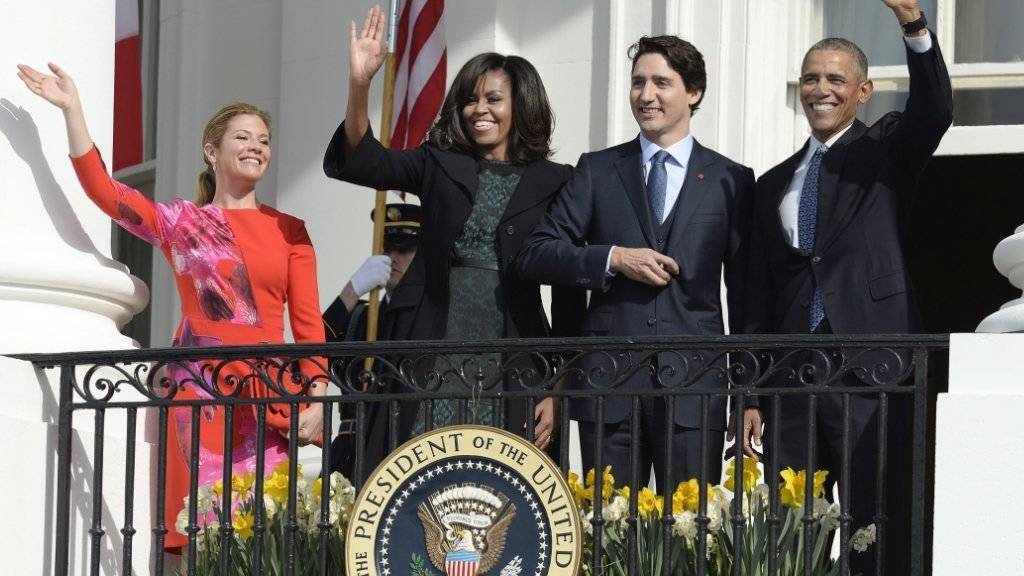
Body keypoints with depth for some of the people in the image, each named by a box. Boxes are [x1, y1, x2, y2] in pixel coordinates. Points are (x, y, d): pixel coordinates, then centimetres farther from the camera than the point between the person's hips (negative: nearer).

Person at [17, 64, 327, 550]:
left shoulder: (289, 231, 12)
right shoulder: (181, 222, 11)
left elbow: (307, 322, 8)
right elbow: (102, 189, 1)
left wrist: (317, 400, -3)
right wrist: (71, 109, -4)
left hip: (270, 393, 1)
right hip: (200, 387, -1)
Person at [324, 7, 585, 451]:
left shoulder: (554, 184, 5)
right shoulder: (438, 167, 10)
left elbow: (569, 294, 4)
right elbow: (361, 161, -5)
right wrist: (359, 83, -22)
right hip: (440, 364, 1)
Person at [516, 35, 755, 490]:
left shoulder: (731, 180, 9)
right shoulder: (598, 171, 11)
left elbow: (744, 291, 9)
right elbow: (535, 257, 6)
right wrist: (612, 259, -10)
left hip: (694, 384, -1)